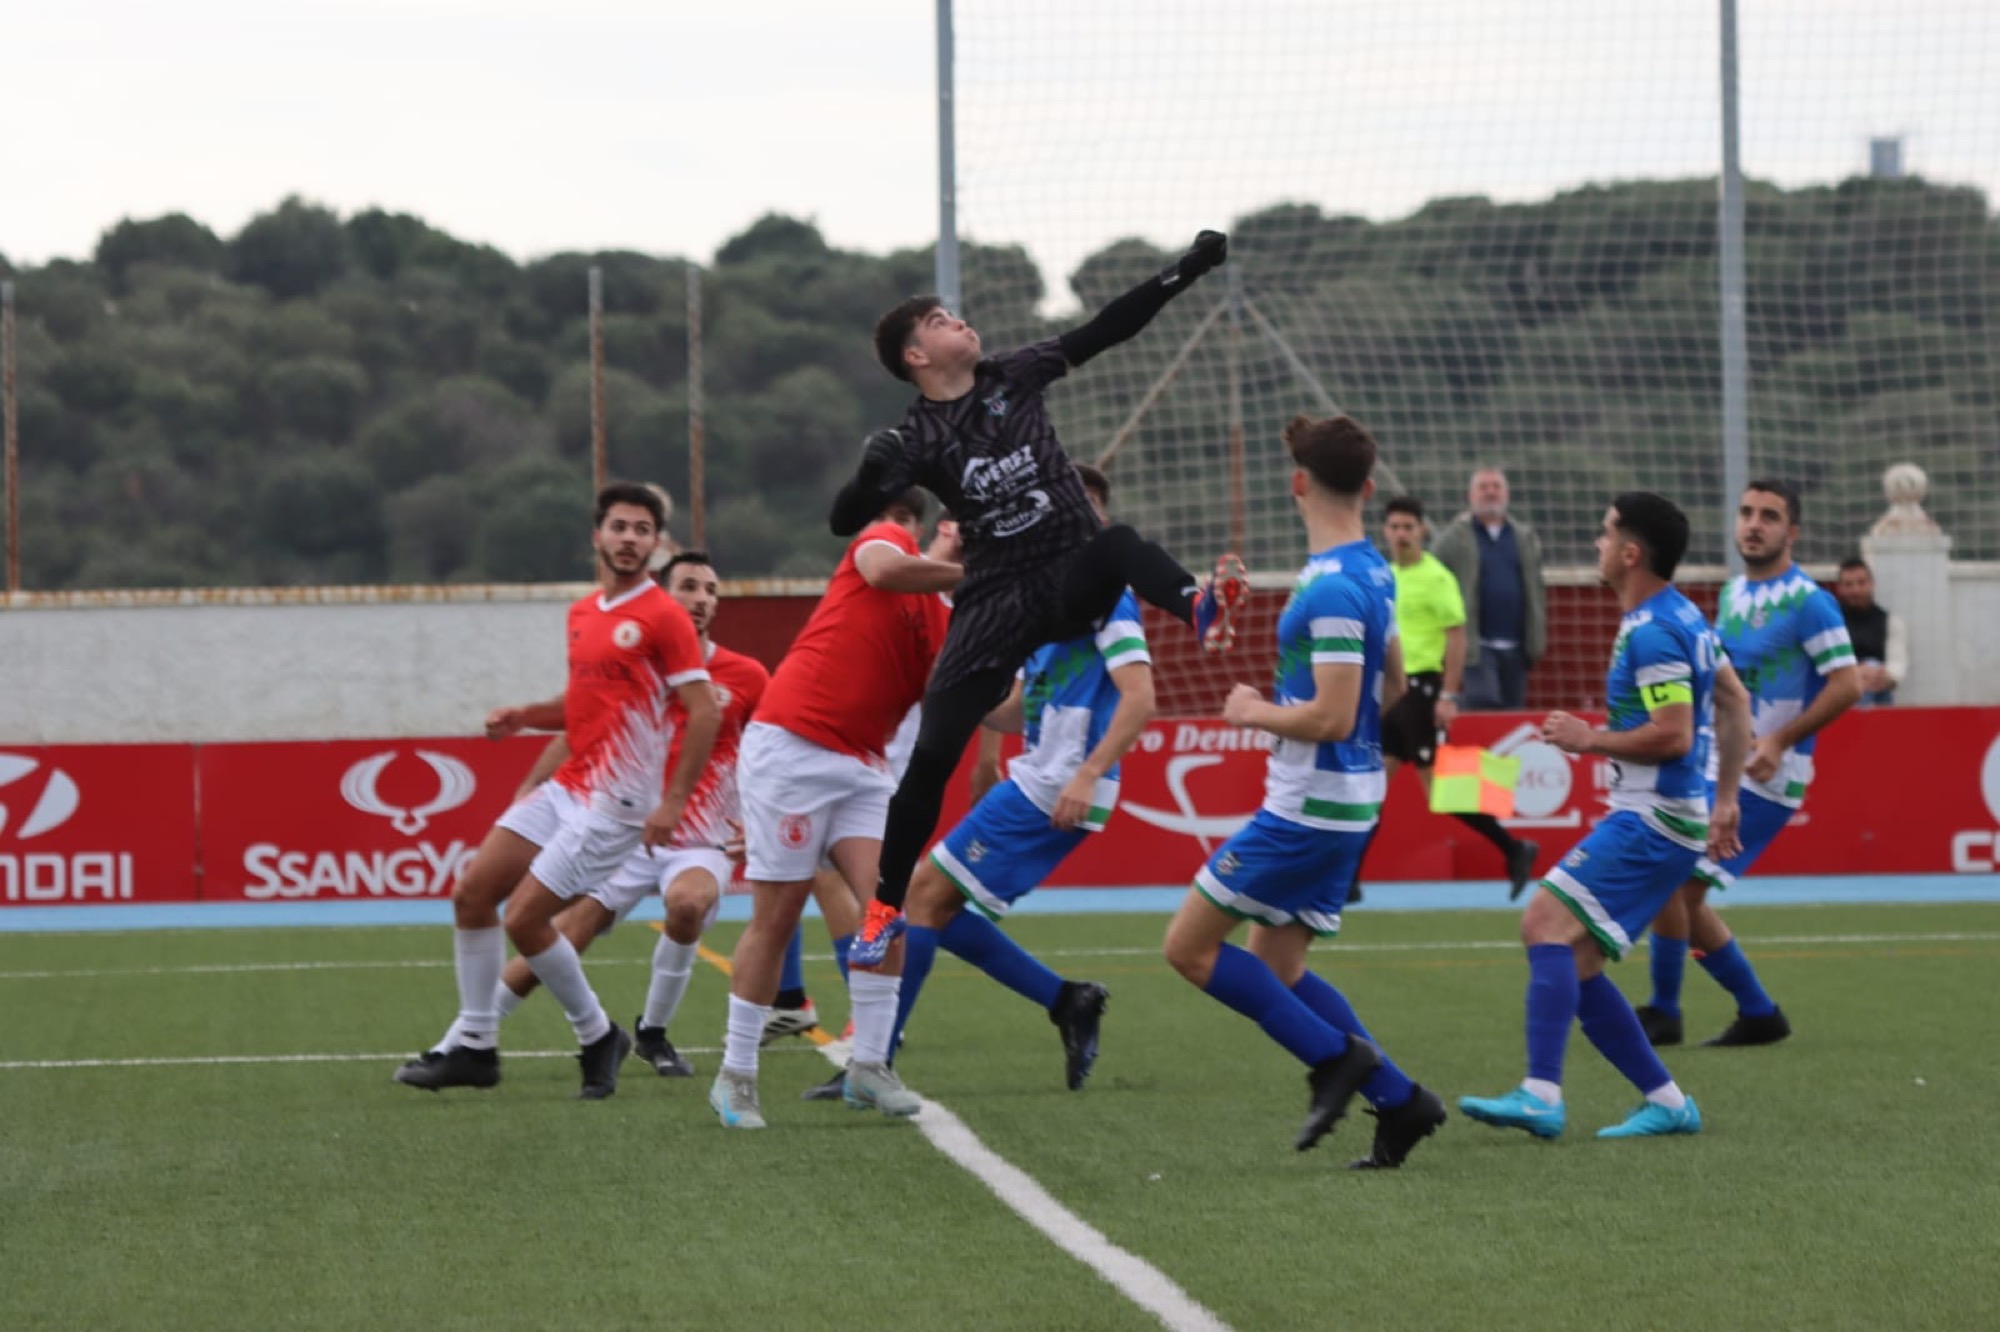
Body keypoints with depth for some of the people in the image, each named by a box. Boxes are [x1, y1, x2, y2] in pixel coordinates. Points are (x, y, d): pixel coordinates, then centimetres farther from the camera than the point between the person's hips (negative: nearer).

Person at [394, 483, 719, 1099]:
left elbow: (704, 712, -15)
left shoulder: (663, 618, -11)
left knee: (525, 918, -12)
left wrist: (673, 801, -21)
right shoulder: (582, 615, 13)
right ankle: (474, 1045, 11)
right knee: (472, 893, 2)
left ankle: (598, 1037, 8)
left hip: (613, 801, -8)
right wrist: (521, 717, 8)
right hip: (566, 787, 8)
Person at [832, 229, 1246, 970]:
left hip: (1072, 578, 1)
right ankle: (886, 908, 8)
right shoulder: (917, 440, -3)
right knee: (931, 756, -6)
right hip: (998, 600, -1)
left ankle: (1200, 607, -64)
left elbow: (1109, 328, 6)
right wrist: (873, 476, -26)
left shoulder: (1015, 378, 4)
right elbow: (846, 522, -6)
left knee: (1117, 544, -34)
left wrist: (1185, 271, -1)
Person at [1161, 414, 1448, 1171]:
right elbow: (1390, 691, 22)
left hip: (1309, 808, -9)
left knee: (1190, 945, -3)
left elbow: (1331, 717, -25)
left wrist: (1254, 712, -9)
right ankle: (1397, 1100, 8)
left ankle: (1335, 1056, -5)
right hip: (1347, 803, 9)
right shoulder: (1371, 574, 10)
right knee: (1275, 967, 13)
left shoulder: (1332, 589, -20)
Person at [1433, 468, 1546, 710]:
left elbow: (1536, 590, 15)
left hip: (1515, 647, 5)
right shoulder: (1453, 538, 1)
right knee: (1484, 701, -20)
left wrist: (1537, 639, 6)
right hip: (1476, 645, -5)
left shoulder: (1525, 537, 15)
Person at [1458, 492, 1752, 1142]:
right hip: (1647, 815, 10)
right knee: (1571, 962, 9)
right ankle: (1666, 1101, 12)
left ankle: (1541, 1095, -29)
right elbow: (1735, 703, 24)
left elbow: (1673, 735, -23)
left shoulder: (1651, 633, -16)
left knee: (1549, 923, -20)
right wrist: (1725, 800, 27)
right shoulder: (1682, 615, 15)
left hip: (1653, 821, -10)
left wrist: (1590, 739, -11)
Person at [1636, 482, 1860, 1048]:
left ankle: (1662, 1013, 2)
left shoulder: (1807, 602, -13)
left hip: (1762, 777, -9)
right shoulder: (1733, 593, 12)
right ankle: (1759, 1014, 18)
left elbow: (1848, 683, -18)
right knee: (1683, 895, 8)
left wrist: (1780, 741, -22)